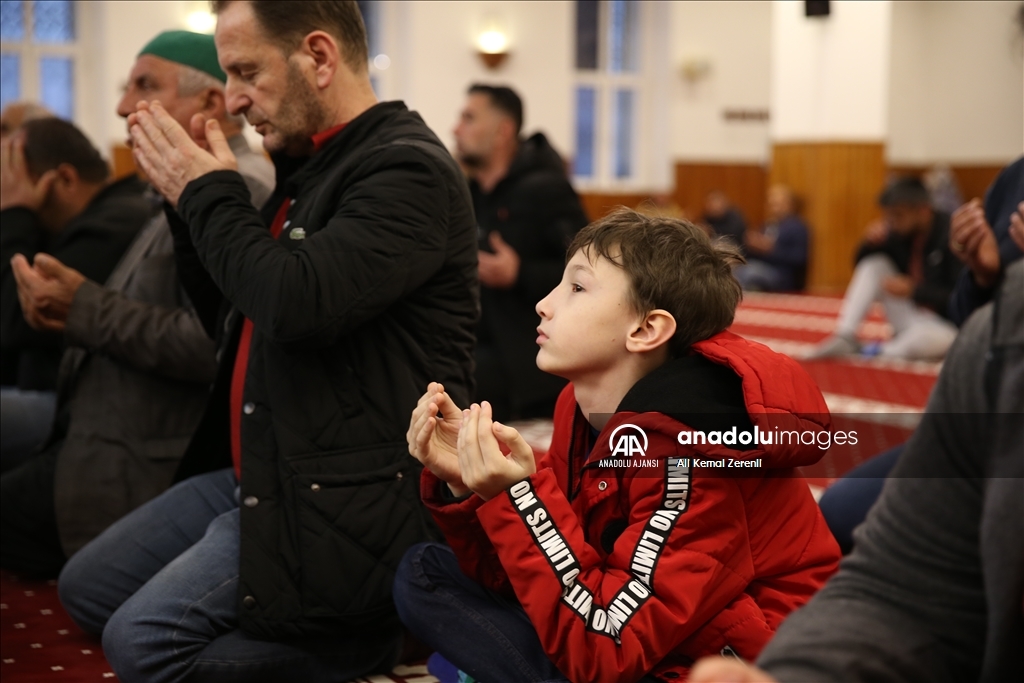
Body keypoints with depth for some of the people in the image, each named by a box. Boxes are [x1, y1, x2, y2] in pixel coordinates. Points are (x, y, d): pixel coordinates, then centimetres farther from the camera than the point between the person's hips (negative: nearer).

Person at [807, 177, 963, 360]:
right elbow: (863, 263, 11)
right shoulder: (899, 232, -1)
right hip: (911, 315, 6)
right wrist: (870, 241, -10)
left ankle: (877, 353, -16)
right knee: (875, 263, -8)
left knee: (937, 340, -42)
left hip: (945, 326, -6)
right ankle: (845, 337, -16)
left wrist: (913, 290, -28)